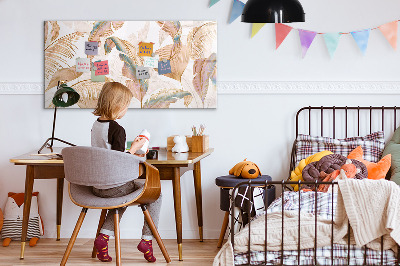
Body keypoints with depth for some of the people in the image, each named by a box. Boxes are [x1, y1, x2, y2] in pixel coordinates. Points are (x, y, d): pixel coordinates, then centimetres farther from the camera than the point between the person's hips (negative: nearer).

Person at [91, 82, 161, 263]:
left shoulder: (95, 125, 6)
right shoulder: (117, 130, -20)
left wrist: (130, 155, 19)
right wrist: (134, 148, -8)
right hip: (114, 186, -8)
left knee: (123, 195, 36)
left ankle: (104, 236, 18)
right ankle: (147, 239, 8)